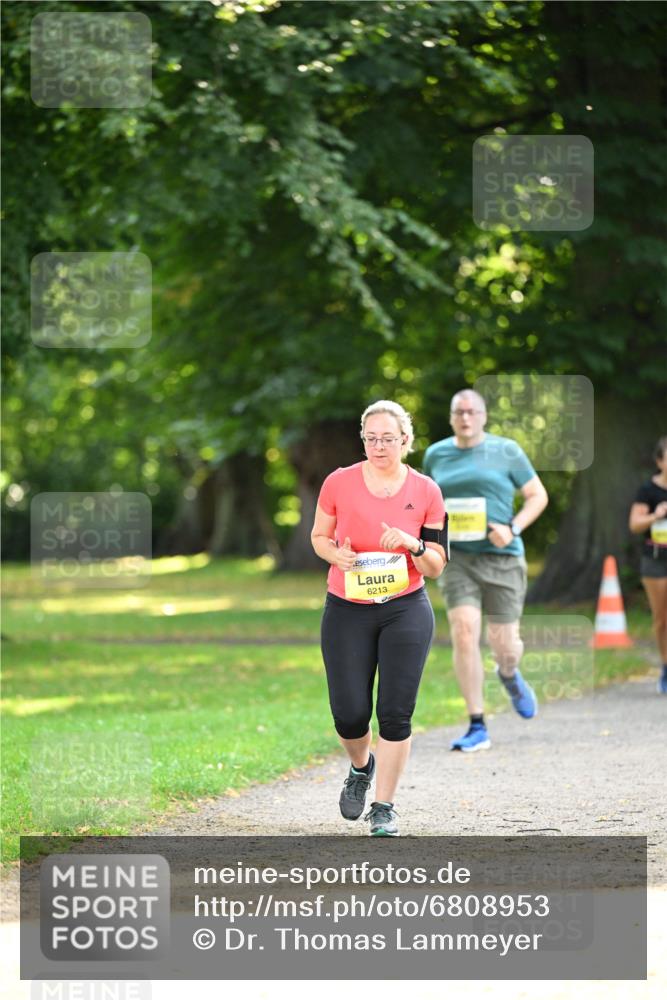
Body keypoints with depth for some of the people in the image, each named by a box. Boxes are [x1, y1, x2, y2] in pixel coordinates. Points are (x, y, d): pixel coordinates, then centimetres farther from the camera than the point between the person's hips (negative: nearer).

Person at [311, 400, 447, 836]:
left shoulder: (426, 492, -1)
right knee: (349, 714, -1)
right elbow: (319, 536, 11)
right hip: (347, 611, 0)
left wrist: (413, 544, -17)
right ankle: (361, 767, 33)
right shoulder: (339, 483, -3)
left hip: (406, 609, 0)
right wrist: (336, 554, -10)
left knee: (396, 714, -5)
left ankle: (384, 807, 8)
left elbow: (436, 567, 3)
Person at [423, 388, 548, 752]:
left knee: (503, 643, 1)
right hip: (457, 557, 1)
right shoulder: (436, 454, 8)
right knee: (464, 633, -16)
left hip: (501, 557, -1)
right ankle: (477, 728, -10)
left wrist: (513, 528, -11)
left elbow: (538, 495, 5)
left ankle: (509, 676, 42)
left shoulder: (505, 451, 1)